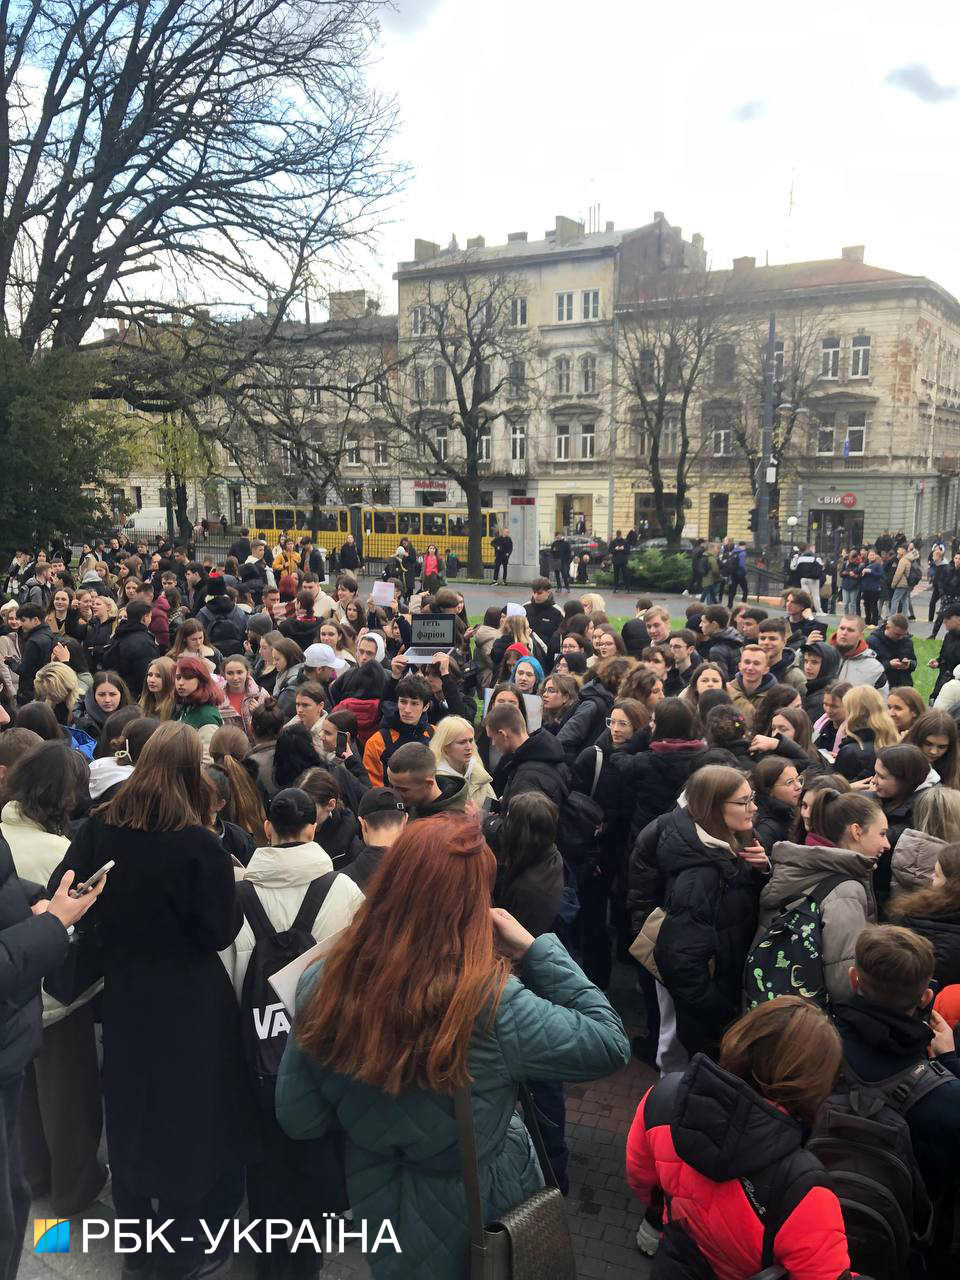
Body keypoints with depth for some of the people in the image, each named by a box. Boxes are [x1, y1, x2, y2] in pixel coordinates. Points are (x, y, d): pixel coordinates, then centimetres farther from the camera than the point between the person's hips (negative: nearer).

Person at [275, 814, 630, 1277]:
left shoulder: (324, 986, -22)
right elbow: (610, 1043, -19)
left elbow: (298, 1120, -10)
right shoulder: (494, 1008, -32)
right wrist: (533, 950, -19)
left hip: (378, 1205, 3)